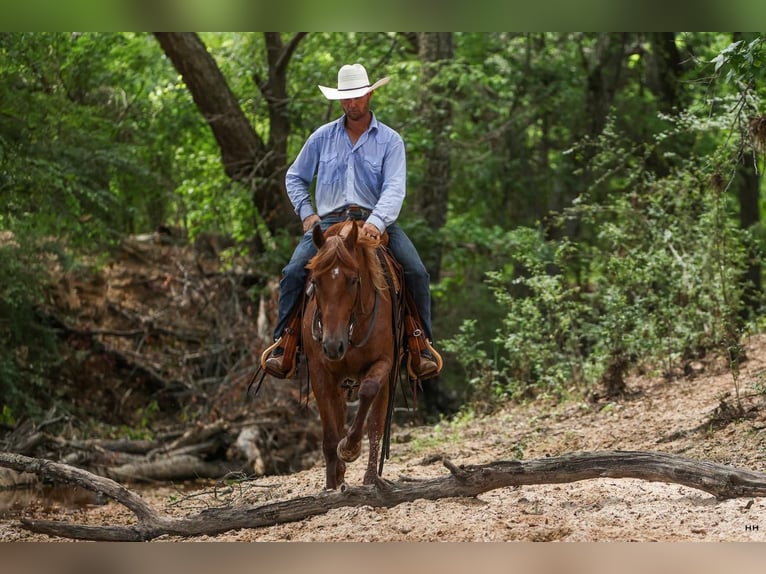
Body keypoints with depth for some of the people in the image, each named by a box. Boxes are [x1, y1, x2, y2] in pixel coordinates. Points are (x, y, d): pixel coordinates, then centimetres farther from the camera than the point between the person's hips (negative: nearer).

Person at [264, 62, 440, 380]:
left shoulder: (390, 140, 2)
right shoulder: (322, 137, 9)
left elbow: (394, 188, -10)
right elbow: (295, 178, 18)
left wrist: (377, 222, -27)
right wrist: (306, 213, 2)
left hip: (375, 220, -1)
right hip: (329, 220, 1)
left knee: (416, 272, -20)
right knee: (294, 271, -22)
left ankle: (421, 344, -8)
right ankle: (282, 340, -13)